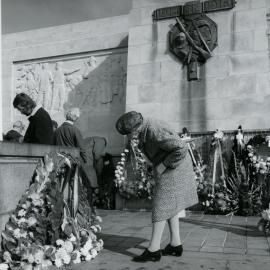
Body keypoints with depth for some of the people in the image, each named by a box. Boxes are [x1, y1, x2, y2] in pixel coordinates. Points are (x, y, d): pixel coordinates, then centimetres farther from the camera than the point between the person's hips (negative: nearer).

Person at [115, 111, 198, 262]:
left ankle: (153, 249, 2)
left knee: (161, 206, -6)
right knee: (169, 205, 13)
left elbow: (181, 149, -29)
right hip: (168, 168, 10)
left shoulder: (155, 133, -27)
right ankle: (176, 244, 20)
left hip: (173, 168, -10)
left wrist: (163, 165, -20)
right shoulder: (145, 127, 4)